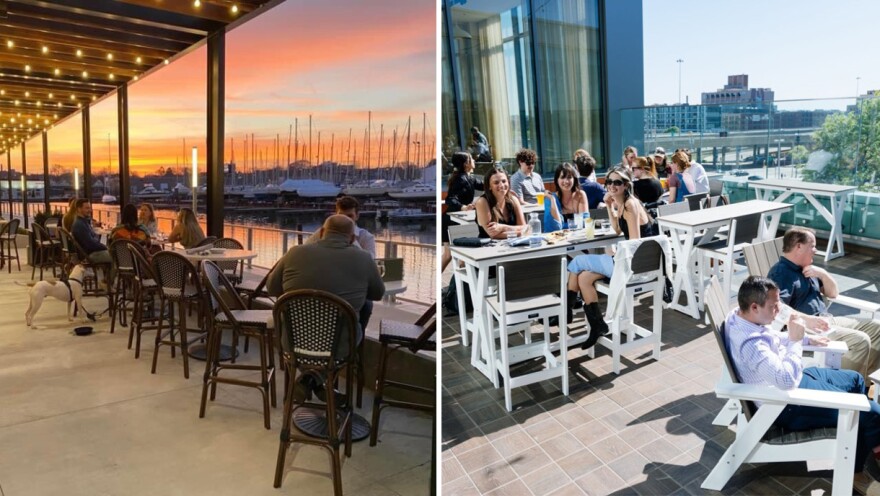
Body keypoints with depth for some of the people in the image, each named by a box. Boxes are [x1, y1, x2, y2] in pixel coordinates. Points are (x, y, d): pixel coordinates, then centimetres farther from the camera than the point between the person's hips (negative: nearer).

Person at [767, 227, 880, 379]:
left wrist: (823, 274, 2)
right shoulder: (780, 273, -15)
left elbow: (832, 293, 21)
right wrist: (807, 320, -38)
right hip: (805, 328, -11)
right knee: (860, 340, -23)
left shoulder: (806, 268, 17)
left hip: (826, 320, 11)